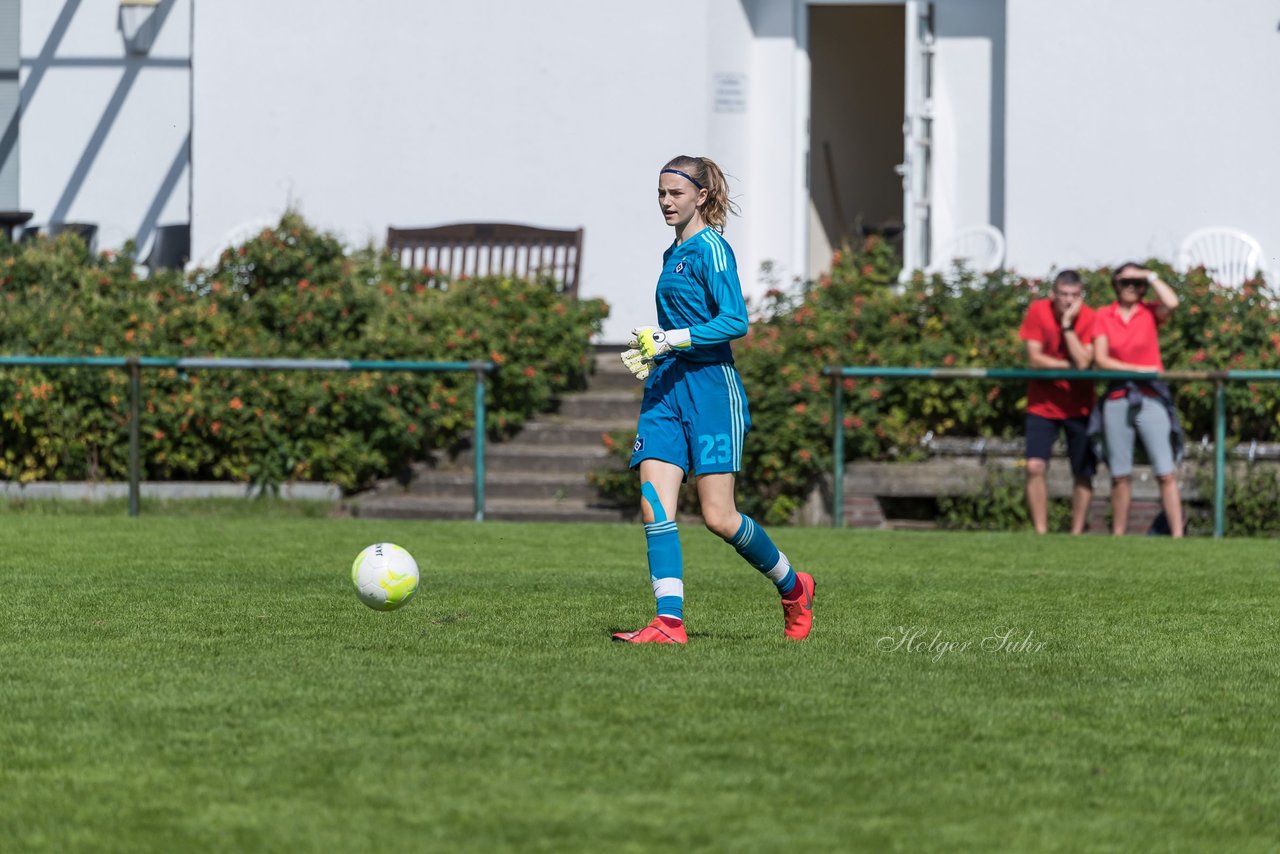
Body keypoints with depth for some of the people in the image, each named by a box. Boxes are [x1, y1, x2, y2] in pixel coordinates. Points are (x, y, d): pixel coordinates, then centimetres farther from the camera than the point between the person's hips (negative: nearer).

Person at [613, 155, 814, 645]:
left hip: (711, 387, -8)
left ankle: (793, 587, 18)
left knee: (718, 517, -5)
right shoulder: (673, 254, 18)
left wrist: (672, 340, -22)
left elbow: (735, 321, -17)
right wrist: (654, 353, 13)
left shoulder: (710, 247, -8)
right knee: (655, 507, -8)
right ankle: (669, 621, -11)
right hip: (667, 390, 8)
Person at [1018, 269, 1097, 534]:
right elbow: (1034, 358, -12)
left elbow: (1083, 362, -23)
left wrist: (1067, 324, -25)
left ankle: (1077, 533, 12)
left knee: (1083, 473, 1)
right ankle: (1040, 532, -9)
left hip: (1078, 406, 0)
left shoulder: (1089, 318, -12)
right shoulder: (1038, 311, -10)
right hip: (1043, 402, 0)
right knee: (1035, 466, -14)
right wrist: (1070, 365, -16)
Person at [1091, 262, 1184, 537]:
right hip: (1117, 399, 1)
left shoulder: (1150, 313, 4)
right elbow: (1100, 359, -1)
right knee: (1120, 475, 5)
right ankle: (1118, 535, 10)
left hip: (1151, 399, -1)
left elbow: (1172, 303, -18)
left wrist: (1151, 276, -5)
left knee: (1165, 473, -8)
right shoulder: (1104, 316, 6)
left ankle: (1177, 534, -10)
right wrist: (1138, 369, -9)